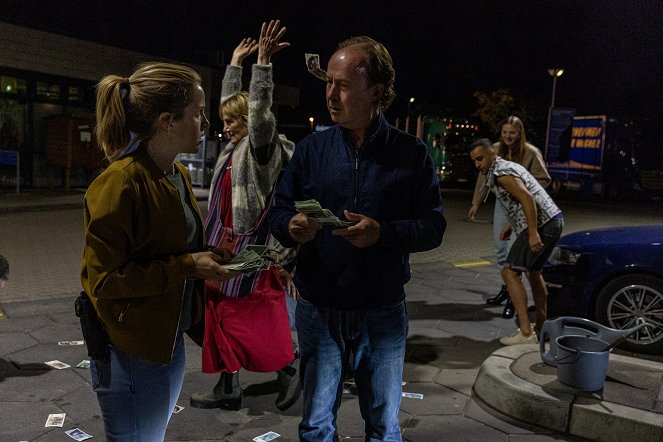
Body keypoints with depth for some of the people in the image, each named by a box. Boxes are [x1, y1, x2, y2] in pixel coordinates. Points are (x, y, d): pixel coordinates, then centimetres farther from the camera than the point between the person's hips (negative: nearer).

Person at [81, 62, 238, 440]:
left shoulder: (179, 175, 6)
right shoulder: (120, 185, -23)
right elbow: (102, 279, -21)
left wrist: (209, 257, 0)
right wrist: (187, 266, -22)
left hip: (171, 341, 8)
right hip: (132, 356, -8)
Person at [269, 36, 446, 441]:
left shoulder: (411, 153, -4)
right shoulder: (311, 148, 1)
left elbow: (434, 226, -5)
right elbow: (278, 212, 4)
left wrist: (383, 233, -23)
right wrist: (291, 227, -20)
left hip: (383, 314, -1)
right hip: (318, 311, 1)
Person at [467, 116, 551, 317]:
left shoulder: (531, 153, -12)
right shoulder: (496, 150, -1)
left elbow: (544, 180, -5)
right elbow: (484, 177, 3)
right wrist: (476, 203, 2)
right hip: (501, 204, 5)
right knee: (500, 248, 12)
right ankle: (507, 287, 30)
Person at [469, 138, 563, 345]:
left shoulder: (500, 173, -11)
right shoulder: (509, 166, 21)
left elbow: (527, 198, -23)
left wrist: (533, 233, -27)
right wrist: (510, 225, 24)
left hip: (540, 224, -11)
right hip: (554, 220, 11)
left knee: (510, 272, -10)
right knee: (533, 271, 23)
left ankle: (526, 332, -14)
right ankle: (541, 326, 33)